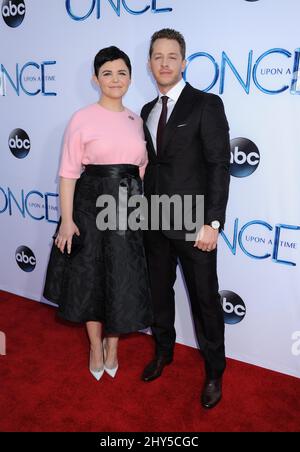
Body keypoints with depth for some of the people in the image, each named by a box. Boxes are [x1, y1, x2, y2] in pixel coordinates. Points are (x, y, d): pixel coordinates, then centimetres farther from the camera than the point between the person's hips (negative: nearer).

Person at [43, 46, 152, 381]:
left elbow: (142, 168, 14)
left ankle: (112, 345, 34)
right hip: (92, 204, -3)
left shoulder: (136, 120, 9)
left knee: (124, 280, 10)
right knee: (91, 276, 9)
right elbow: (68, 172, -8)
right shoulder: (82, 118, -5)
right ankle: (95, 347, 33)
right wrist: (66, 220, -13)